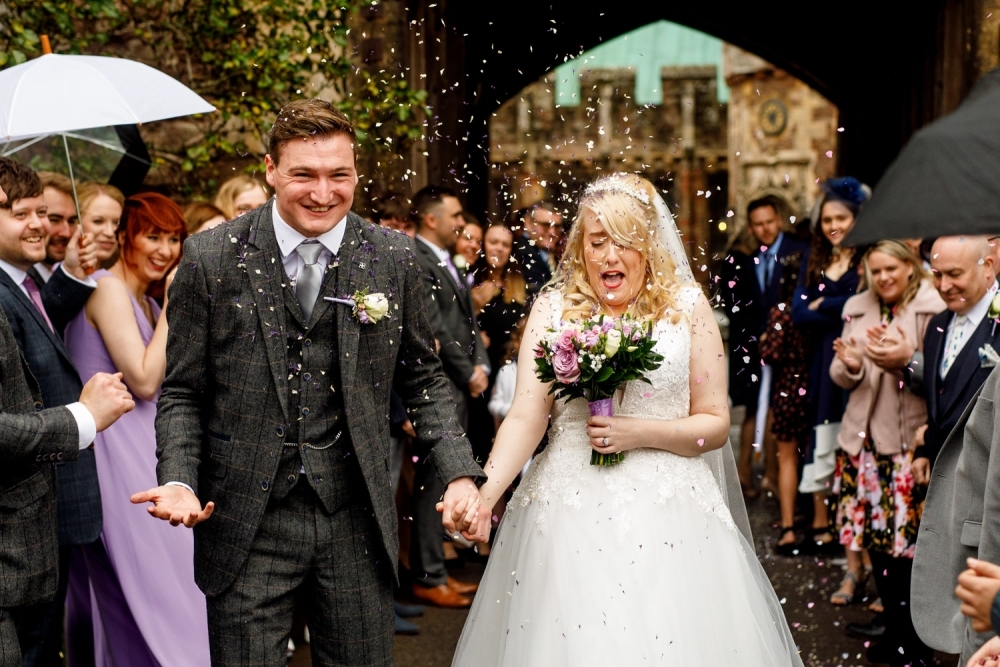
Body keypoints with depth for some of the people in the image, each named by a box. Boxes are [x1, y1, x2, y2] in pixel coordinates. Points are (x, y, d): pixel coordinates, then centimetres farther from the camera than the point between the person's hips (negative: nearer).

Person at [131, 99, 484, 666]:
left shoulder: (393, 257, 0)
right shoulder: (212, 257, -5)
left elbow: (423, 377, 10)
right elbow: (183, 392, 2)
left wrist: (461, 473, -3)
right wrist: (178, 481, -14)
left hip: (357, 520, 2)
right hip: (247, 527, -1)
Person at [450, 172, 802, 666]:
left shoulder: (687, 306, 3)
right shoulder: (553, 308, 4)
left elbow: (715, 424, 4)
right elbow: (526, 418, -4)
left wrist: (640, 432, -13)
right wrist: (485, 491, -21)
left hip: (667, 514, 0)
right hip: (569, 510, 1)